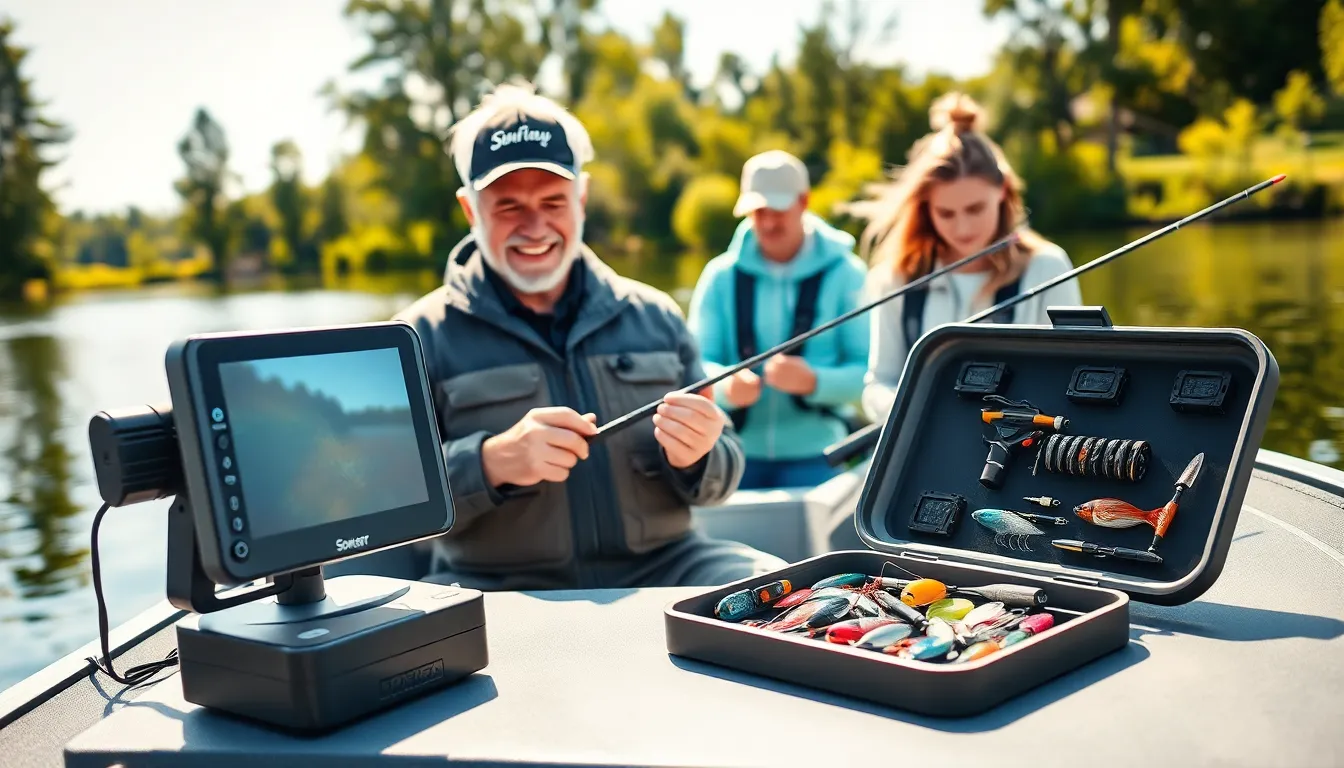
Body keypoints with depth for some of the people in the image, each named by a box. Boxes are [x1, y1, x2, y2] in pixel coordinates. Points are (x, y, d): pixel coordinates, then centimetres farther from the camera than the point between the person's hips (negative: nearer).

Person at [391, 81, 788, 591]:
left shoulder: (656, 318, 13)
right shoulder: (424, 337, 3)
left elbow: (723, 475, 15)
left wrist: (695, 457, -9)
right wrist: (492, 462, -23)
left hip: (659, 568, 3)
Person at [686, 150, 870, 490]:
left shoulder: (844, 274, 2)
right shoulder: (721, 276, 7)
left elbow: (869, 371, -4)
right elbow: (698, 365, 3)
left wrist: (814, 382, -23)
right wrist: (726, 387, -20)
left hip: (815, 458, -2)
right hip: (736, 455, 2)